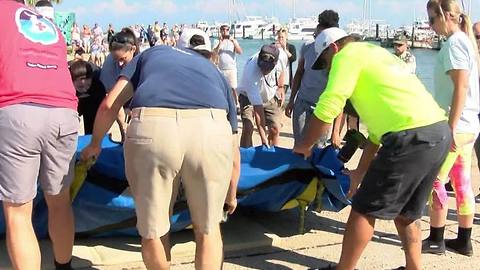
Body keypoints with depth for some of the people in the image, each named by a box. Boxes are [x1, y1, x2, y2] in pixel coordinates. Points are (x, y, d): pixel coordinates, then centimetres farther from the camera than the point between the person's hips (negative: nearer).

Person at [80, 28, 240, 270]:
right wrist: (231, 196, 53)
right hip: (210, 130, 1)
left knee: (153, 230, 20)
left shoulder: (153, 53, 35)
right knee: (207, 228, 22)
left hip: (152, 129, -1)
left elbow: (109, 105, 23)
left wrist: (95, 144, 42)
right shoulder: (216, 73, 37)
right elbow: (233, 154, 37)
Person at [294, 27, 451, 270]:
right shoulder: (373, 54, 29)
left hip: (412, 138, -9)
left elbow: (327, 108, -8)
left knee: (364, 209, 5)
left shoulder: (348, 55, 2)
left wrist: (305, 145, 9)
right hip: (439, 132, 9)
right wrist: (361, 171, 30)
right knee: (405, 212, 23)